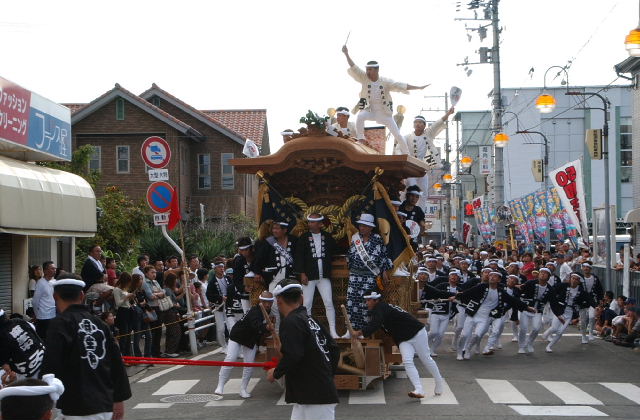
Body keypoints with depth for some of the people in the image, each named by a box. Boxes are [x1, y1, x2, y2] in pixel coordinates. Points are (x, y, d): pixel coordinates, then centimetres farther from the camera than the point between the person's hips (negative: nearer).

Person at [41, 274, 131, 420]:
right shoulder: (98, 322, 11)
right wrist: (119, 399, 16)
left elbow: (51, 365, -13)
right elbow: (117, 362, 10)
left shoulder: (60, 324, -7)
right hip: (106, 405, 6)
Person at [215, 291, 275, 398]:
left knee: (249, 364, -2)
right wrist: (266, 327, -72)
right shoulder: (255, 311, -33)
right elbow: (256, 325, -54)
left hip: (252, 340, 6)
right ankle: (220, 386, -3)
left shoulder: (268, 311, -8)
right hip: (238, 336, -6)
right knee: (230, 359, -14)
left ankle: (243, 389, 12)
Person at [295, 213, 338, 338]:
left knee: (329, 303, -2)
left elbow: (333, 250, 24)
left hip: (324, 276, 1)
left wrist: (328, 260, 10)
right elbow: (299, 256, -5)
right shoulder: (303, 238, 0)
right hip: (308, 276, -1)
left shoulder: (327, 237, 6)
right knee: (307, 304, 0)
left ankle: (333, 331, 2)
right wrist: (302, 273, -12)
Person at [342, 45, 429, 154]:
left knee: (397, 134, 0)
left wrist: (419, 88, -20)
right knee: (360, 116, -31)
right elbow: (354, 68, -13)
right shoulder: (364, 78, -7)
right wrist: (346, 54, -24)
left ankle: (406, 155, 15)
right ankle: (360, 139, -17)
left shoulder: (385, 82, -11)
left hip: (385, 112, -1)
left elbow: (401, 86, -14)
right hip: (370, 110, 1)